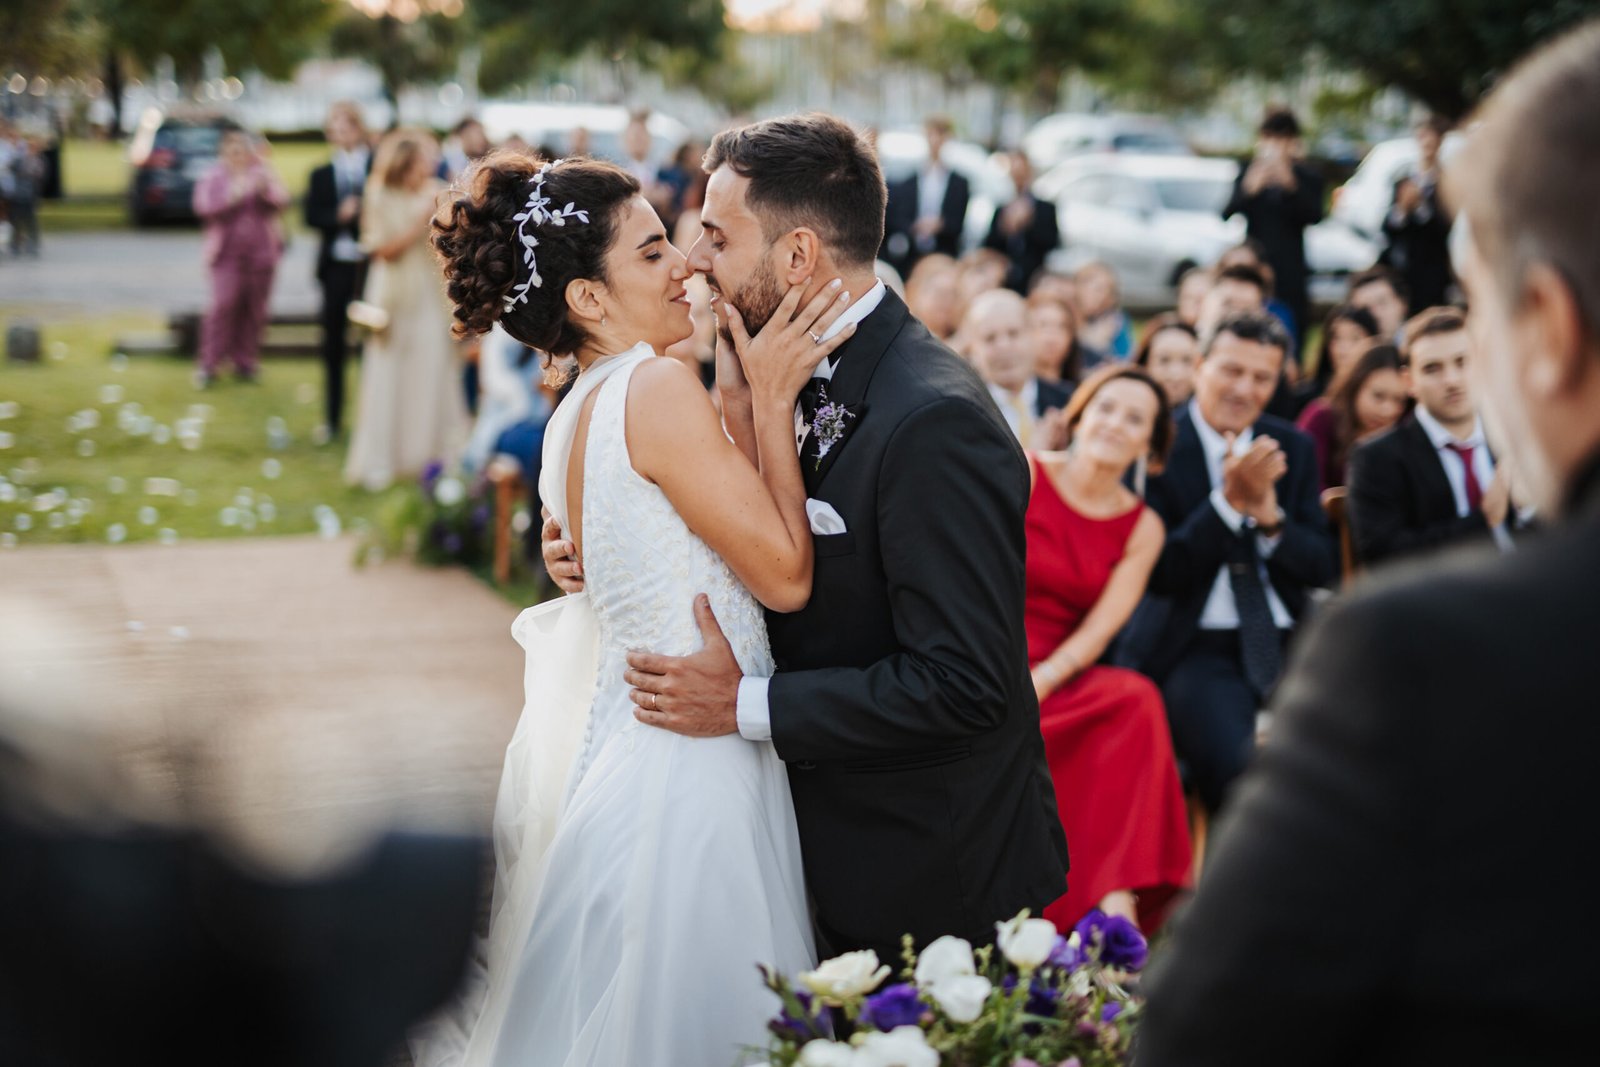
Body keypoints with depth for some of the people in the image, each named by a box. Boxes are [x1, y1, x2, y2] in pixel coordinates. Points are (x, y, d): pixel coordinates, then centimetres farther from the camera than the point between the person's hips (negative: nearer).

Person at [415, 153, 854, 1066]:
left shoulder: (574, 412, 9)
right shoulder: (660, 389, -19)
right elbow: (785, 575, -16)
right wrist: (771, 399, -12)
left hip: (609, 743, 9)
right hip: (682, 775, -9)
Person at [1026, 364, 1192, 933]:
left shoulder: (1142, 529, 8)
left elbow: (1102, 625, -3)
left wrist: (1041, 680, -20)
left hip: (1058, 678, 3)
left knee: (1137, 699, -28)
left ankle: (1115, 895, -34)